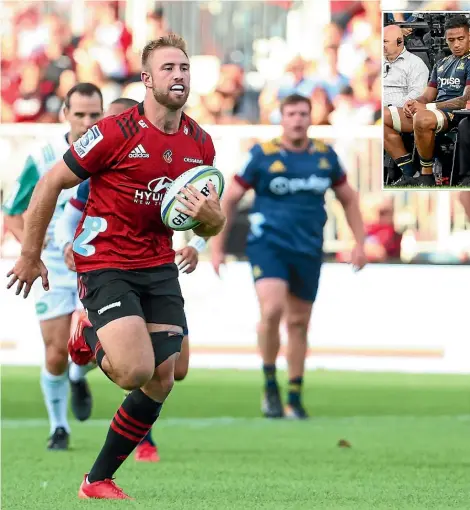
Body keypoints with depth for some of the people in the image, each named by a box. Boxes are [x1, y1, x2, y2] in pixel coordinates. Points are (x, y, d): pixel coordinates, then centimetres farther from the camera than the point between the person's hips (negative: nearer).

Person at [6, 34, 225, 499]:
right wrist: (30, 256, -3)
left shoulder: (201, 143, 3)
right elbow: (51, 184, -7)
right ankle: (91, 340, 15)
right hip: (105, 264, -6)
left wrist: (210, 217, -12)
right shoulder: (116, 132, -15)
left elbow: (211, 226, 13)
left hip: (159, 267, 6)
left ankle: (98, 481, 14)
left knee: (161, 382, -1)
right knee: (136, 371, -21)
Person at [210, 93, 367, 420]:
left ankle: (294, 399, 21)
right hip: (268, 243, -3)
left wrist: (360, 243, 13)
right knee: (272, 310, -23)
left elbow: (348, 199, 19)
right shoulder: (263, 155, -4)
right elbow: (230, 199, 3)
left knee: (299, 322, 9)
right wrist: (218, 248, 1)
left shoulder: (325, 156, 6)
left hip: (309, 251, 3)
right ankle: (270, 386, -6)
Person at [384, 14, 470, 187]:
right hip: (434, 111, 9)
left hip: (456, 114, -9)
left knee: (422, 119, -41)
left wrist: (425, 106, -15)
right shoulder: (441, 64, 25)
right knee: (383, 116, -6)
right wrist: (413, 103, -4)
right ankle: (408, 174, -12)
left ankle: (427, 176, -25)